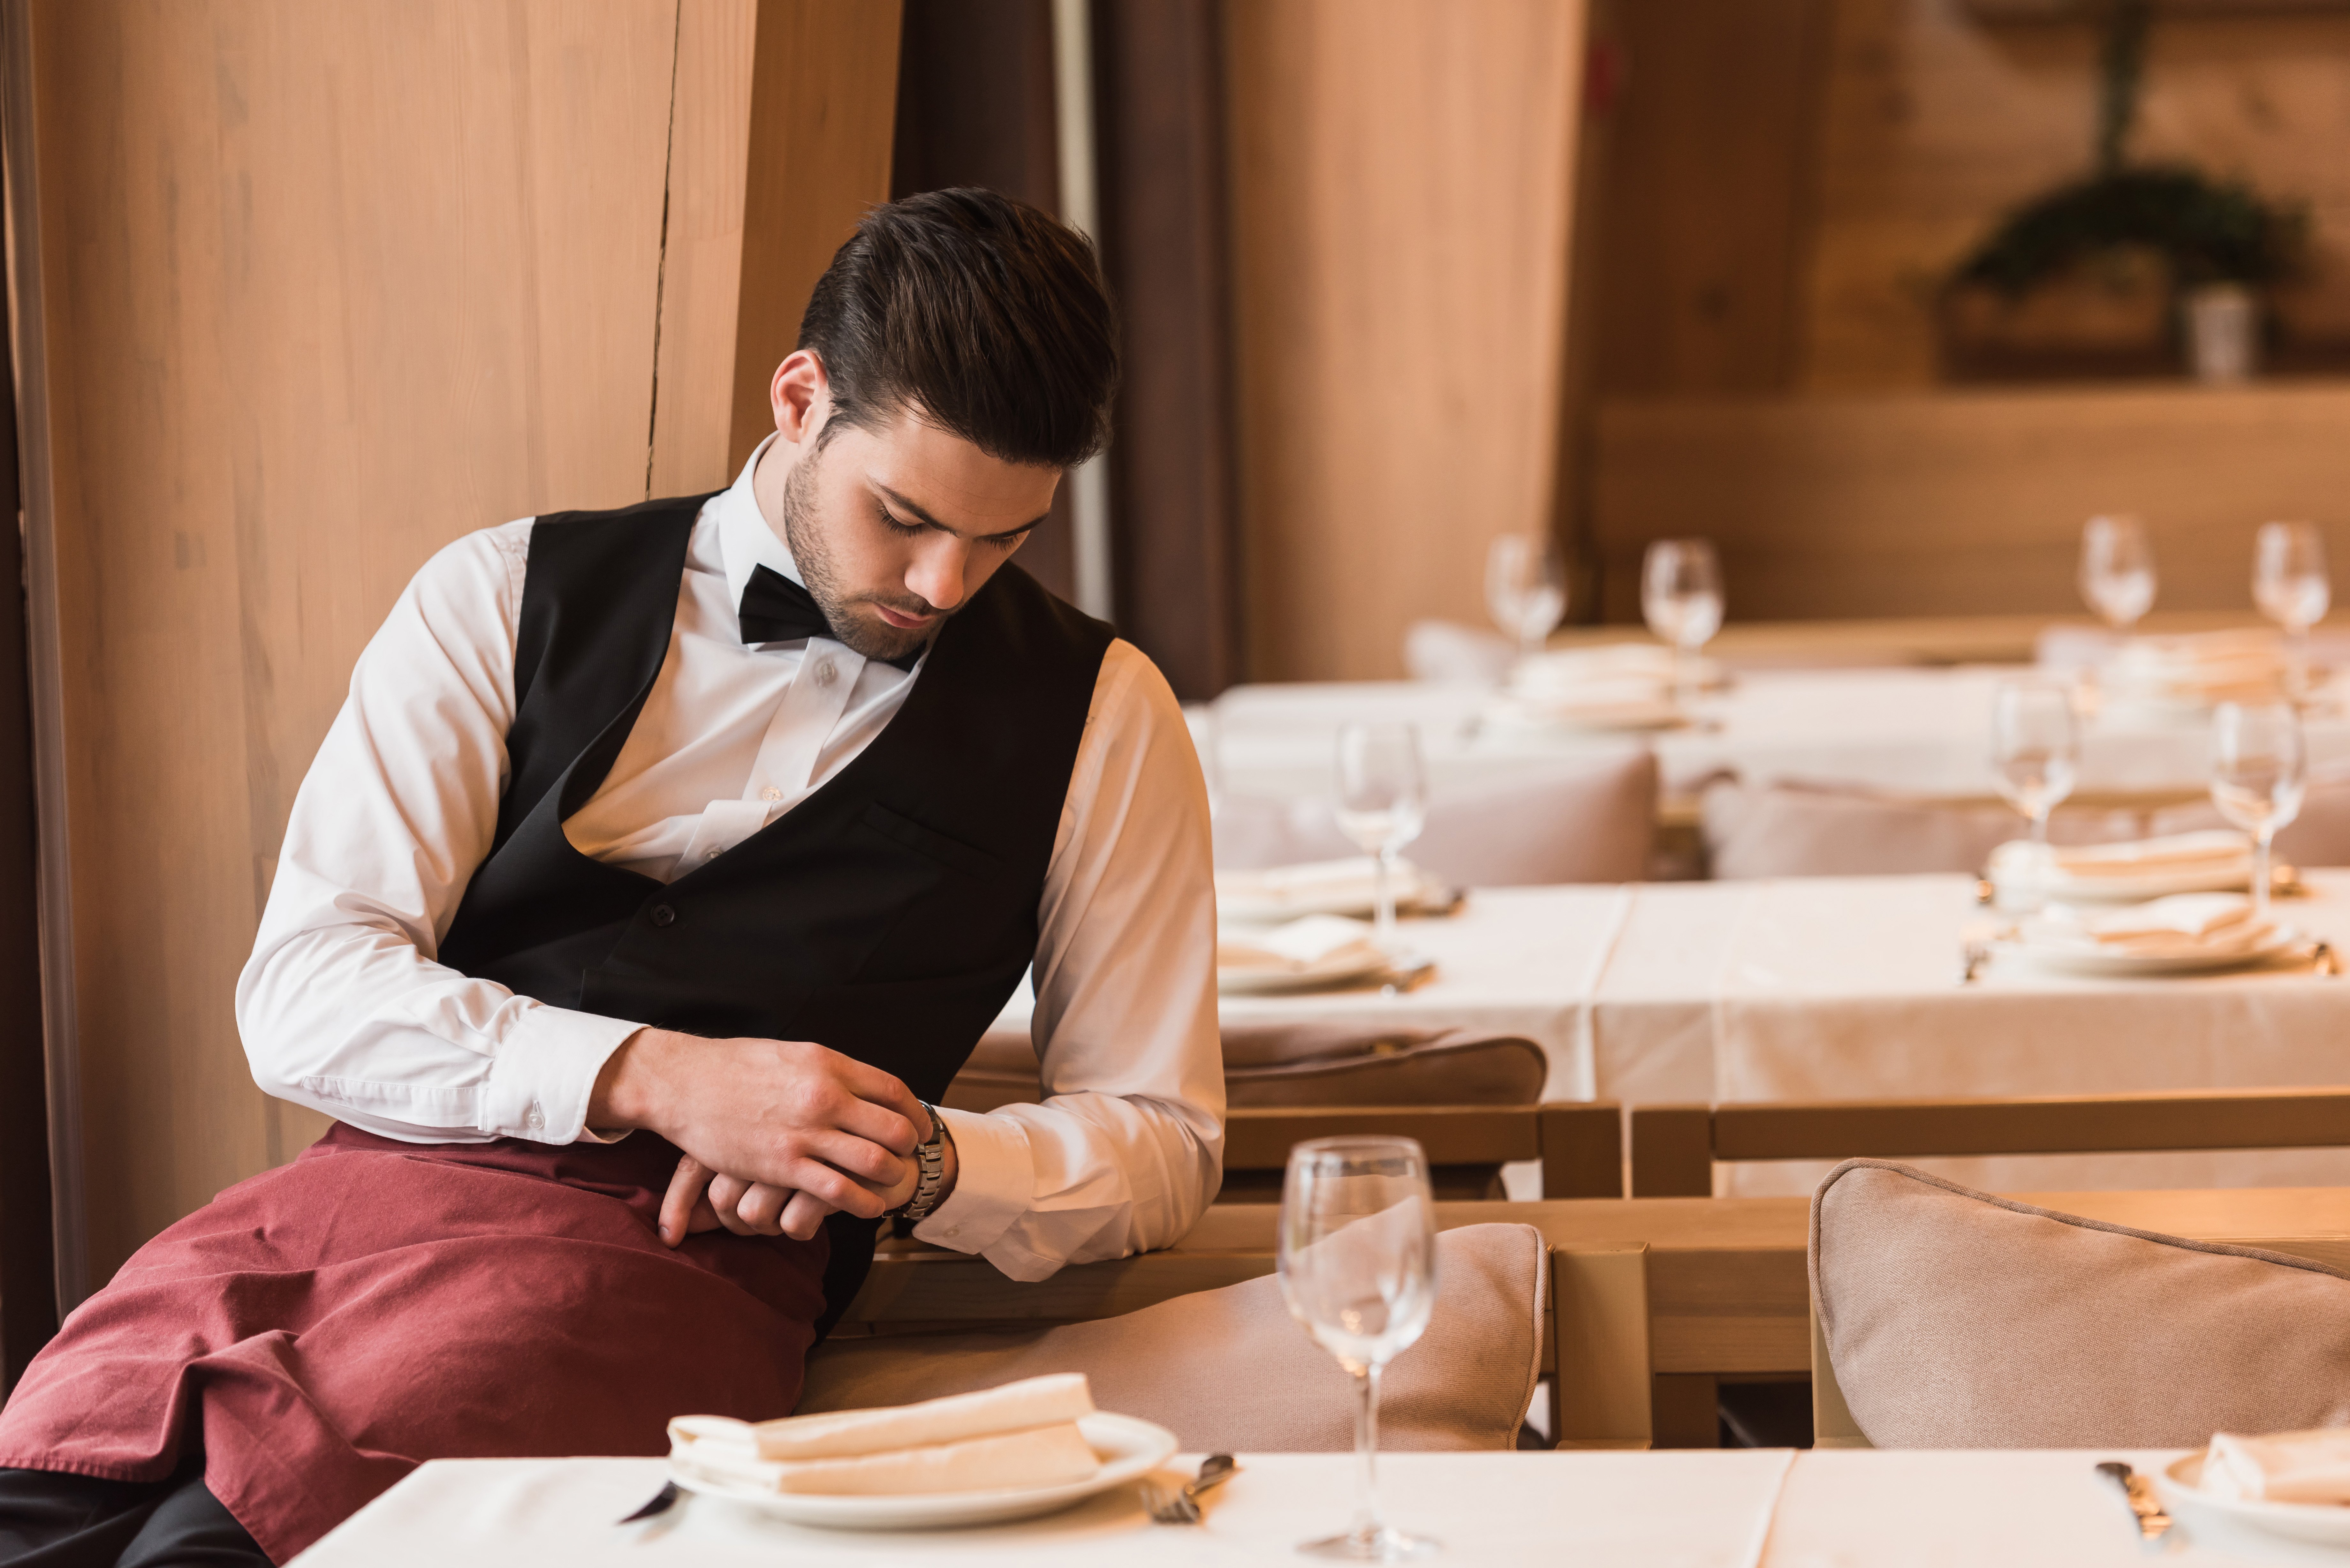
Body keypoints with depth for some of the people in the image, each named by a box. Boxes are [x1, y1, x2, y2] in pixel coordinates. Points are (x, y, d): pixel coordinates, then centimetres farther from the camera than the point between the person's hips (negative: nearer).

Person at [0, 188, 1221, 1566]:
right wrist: (657, 1079, -11)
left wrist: (918, 1157, -5)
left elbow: (1163, 1141, 16)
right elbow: (304, 997, 3)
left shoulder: (1096, 716, 13)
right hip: (377, 1182, 2)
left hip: (689, 1259, -2)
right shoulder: (505, 601, 12)